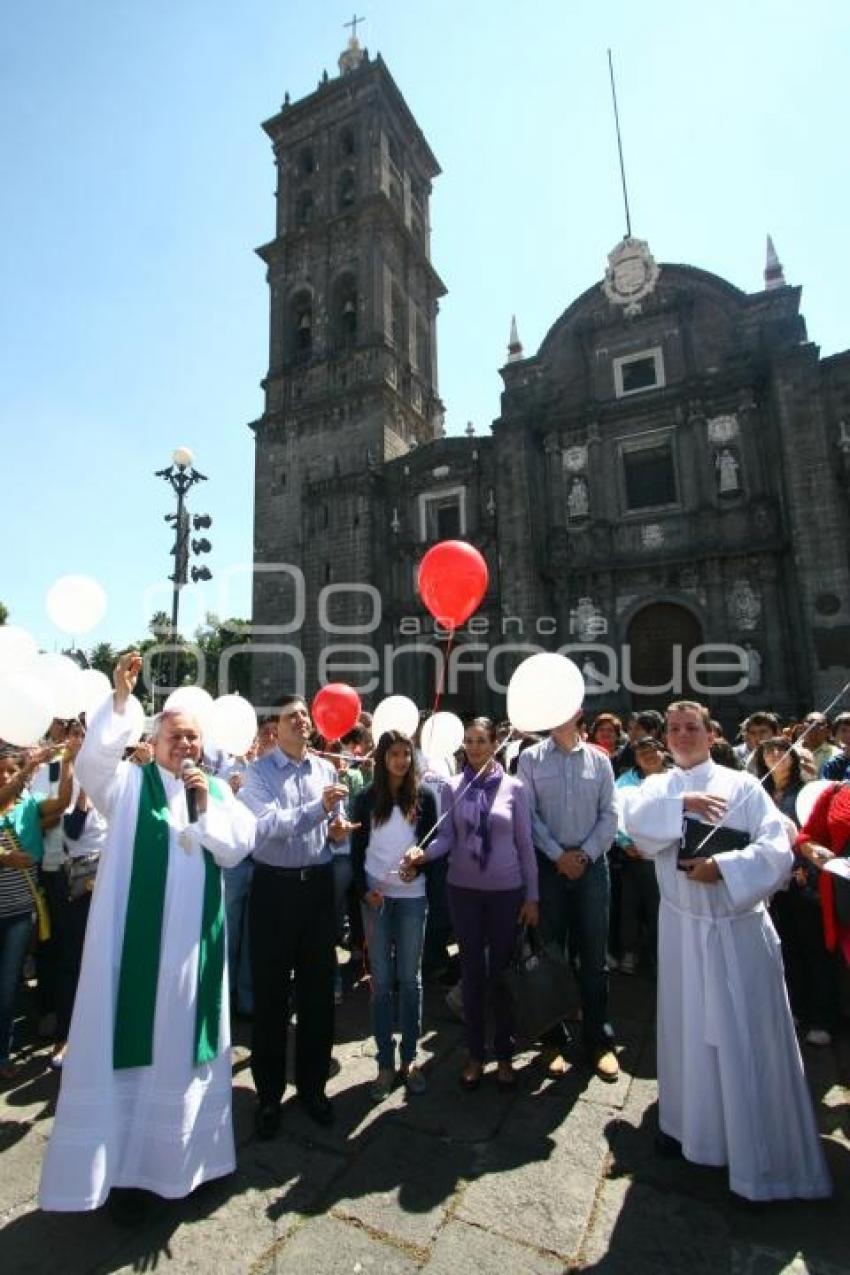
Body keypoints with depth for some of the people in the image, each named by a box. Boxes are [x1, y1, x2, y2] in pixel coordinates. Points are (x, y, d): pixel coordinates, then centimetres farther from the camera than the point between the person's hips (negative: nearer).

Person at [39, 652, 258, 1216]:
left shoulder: (216, 790, 7)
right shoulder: (129, 783, -3)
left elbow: (236, 848, -1)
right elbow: (93, 760, -23)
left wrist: (206, 804, -15)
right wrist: (120, 697, -33)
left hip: (195, 939, 4)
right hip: (138, 935, -3)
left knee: (184, 1041, 16)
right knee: (133, 1040, 2)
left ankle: (181, 1153, 35)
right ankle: (124, 1160, 21)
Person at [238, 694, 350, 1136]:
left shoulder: (326, 769, 4)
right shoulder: (258, 772, -8)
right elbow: (268, 825, -22)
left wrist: (339, 830, -9)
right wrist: (319, 808, -34)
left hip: (318, 884, 4)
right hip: (274, 886, -3)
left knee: (318, 987, 15)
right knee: (270, 990, 11)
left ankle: (312, 1083, 36)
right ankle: (269, 1092, 32)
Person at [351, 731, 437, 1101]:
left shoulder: (424, 797, 1)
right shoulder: (366, 799, 1)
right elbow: (357, 851, 3)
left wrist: (418, 865, -16)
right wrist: (363, 889, -9)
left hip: (412, 895, 0)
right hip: (375, 896, 0)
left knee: (410, 977, 10)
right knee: (381, 979, 8)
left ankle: (409, 1058, 25)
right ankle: (385, 1062, 20)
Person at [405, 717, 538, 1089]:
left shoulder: (514, 787, -5)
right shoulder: (453, 787, -3)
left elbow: (525, 845, -2)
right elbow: (447, 837, -8)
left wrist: (532, 896, -1)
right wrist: (424, 852, -28)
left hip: (506, 890, -1)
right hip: (463, 889, 1)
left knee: (501, 971, 11)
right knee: (472, 971, 13)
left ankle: (504, 1054, 31)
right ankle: (475, 1053, 31)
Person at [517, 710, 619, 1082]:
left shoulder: (598, 759, 3)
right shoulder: (531, 759, -2)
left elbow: (610, 814, 2)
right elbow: (528, 814, -5)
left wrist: (585, 853, -8)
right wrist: (558, 855, -9)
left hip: (592, 864, 1)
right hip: (549, 865, -1)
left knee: (594, 954, 9)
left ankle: (598, 1040, 24)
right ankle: (555, 1039, 24)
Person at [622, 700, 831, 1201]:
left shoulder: (743, 785, -4)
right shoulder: (657, 787, 4)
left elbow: (778, 848, -12)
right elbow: (634, 819, -15)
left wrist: (722, 867, -22)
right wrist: (682, 802, -27)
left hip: (741, 925, -2)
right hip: (684, 926, 2)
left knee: (750, 1034, 4)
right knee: (690, 1027, 13)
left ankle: (762, 1147, 20)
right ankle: (691, 1122, 32)